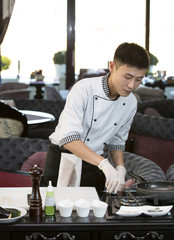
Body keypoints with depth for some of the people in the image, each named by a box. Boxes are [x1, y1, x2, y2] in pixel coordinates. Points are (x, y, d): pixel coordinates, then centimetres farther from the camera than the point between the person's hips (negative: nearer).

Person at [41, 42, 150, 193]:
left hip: (95, 167, 5)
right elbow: (68, 137, -31)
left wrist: (120, 169, -5)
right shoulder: (84, 89, -20)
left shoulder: (130, 103, -1)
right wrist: (104, 164, -40)